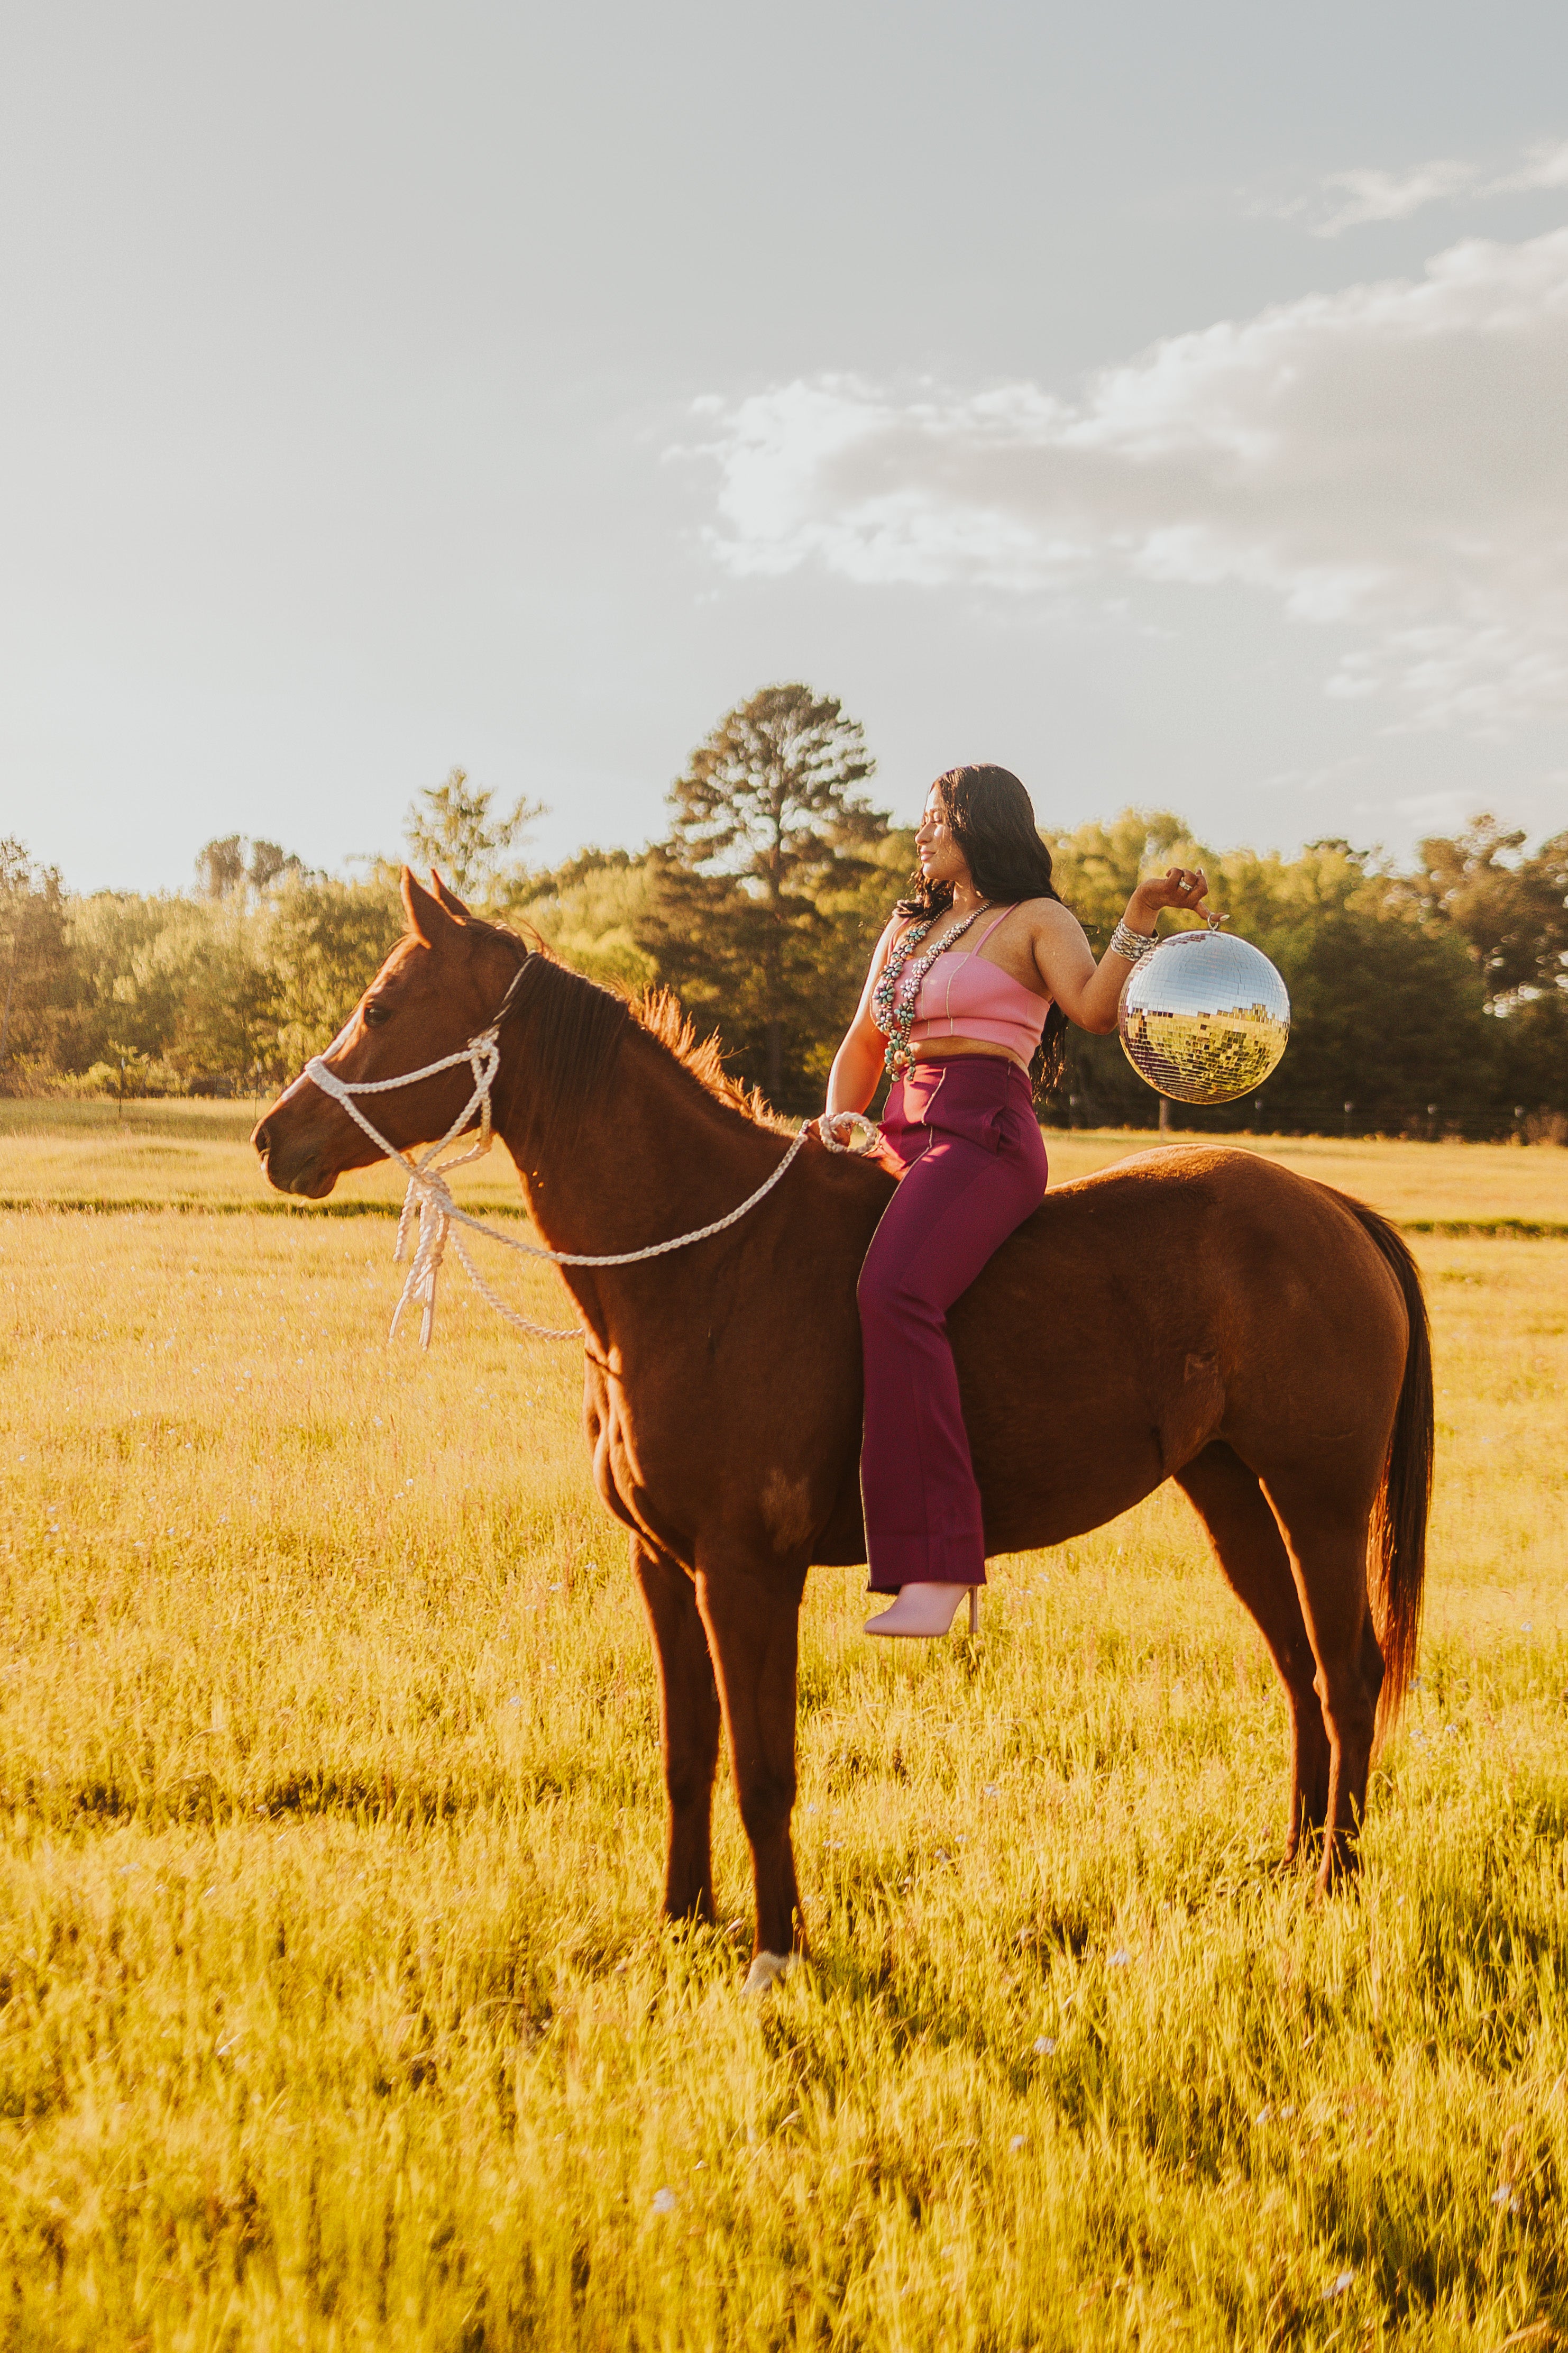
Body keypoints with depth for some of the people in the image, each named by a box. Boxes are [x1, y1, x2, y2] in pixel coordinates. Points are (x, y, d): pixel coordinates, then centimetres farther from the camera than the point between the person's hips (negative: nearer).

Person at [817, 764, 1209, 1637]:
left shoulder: (1036, 921, 4)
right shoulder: (909, 927, 25)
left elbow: (1097, 1007, -13)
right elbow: (864, 1043, 29)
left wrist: (1143, 913, -24)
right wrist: (844, 1117, 12)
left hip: (984, 1136, -9)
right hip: (905, 1139, 9)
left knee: (895, 1291, -32)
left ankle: (938, 1565, -39)